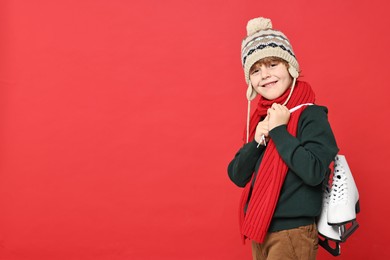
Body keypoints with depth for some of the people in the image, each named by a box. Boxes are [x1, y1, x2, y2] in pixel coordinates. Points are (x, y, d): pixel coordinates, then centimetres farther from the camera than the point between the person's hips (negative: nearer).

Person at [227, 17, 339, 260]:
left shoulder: (310, 115, -13)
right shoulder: (259, 118, 7)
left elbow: (314, 172, -26)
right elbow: (237, 176, 5)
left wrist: (278, 131, -21)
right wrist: (257, 141, -11)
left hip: (293, 233, -7)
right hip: (259, 230, 7)